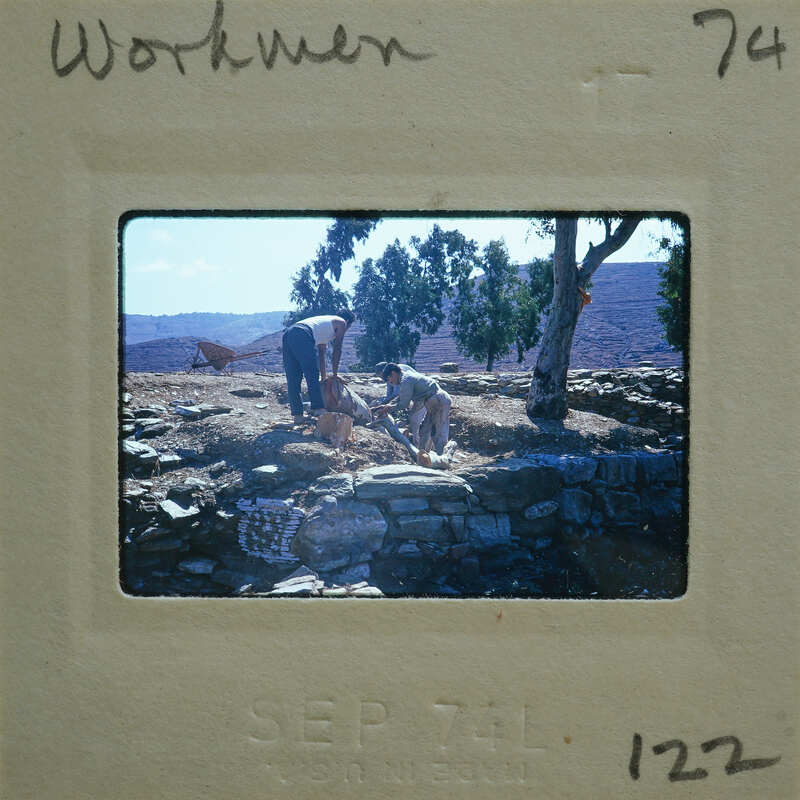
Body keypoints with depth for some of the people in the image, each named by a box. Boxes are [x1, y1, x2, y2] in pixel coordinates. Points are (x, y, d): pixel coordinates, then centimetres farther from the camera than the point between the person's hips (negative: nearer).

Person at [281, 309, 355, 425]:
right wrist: (335, 374, 16)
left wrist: (324, 378, 39)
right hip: (303, 334, -9)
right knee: (312, 374, -7)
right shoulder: (341, 322, 17)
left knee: (293, 379, 6)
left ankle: (297, 415, 5)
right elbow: (337, 351, 10)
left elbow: (321, 354, 39)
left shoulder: (327, 320, 38)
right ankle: (318, 408, -10)